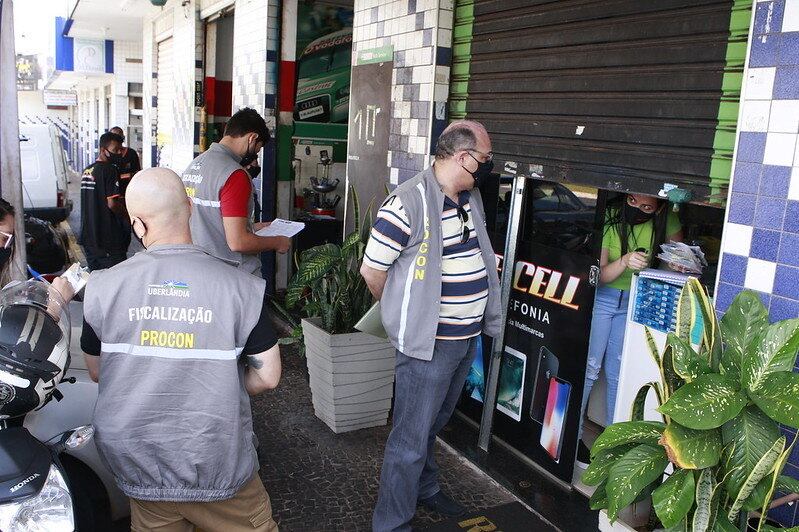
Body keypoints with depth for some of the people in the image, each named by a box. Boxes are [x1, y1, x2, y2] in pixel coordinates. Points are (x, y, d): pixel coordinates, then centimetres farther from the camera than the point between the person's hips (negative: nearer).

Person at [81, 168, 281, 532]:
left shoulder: (102, 287, -8)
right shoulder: (242, 287, -14)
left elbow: (96, 371, 6)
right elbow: (267, 377, -9)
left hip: (138, 470, 3)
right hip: (218, 471, -2)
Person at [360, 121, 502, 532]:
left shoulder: (471, 197, 7)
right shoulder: (408, 202, -21)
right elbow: (372, 271, -15)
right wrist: (401, 314, 1)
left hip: (468, 338, 8)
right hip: (428, 343, -8)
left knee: (433, 424, 26)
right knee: (411, 438, 3)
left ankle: (425, 489, 46)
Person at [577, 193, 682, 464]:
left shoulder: (666, 220, -11)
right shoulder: (610, 218, -21)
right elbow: (600, 275, -20)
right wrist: (624, 261, -38)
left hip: (635, 302, 3)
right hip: (602, 297, -3)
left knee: (618, 373, 9)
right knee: (590, 367, -1)